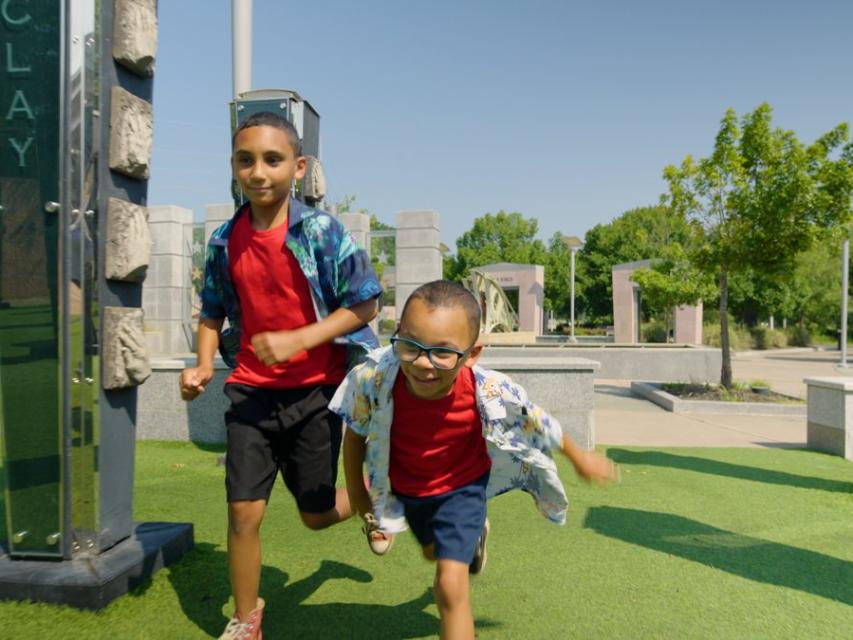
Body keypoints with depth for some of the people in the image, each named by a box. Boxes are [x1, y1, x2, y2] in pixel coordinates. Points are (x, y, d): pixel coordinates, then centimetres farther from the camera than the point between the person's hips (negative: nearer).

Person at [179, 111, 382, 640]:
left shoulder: (322, 231, -12)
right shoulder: (225, 242, 0)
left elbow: (364, 305, -11)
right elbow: (214, 312, 13)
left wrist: (298, 339, -22)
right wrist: (204, 366, -4)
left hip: (315, 390, -3)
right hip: (252, 391, 3)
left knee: (317, 514, 11)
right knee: (243, 511, 3)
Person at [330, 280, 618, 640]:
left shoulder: (490, 392, -37)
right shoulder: (374, 379, -37)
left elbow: (541, 426, -16)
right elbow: (355, 435, -16)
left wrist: (581, 459, 2)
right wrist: (357, 495, -5)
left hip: (461, 487, -3)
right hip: (403, 488, 3)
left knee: (450, 587, -14)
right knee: (434, 552, 31)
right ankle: (475, 533, 64)